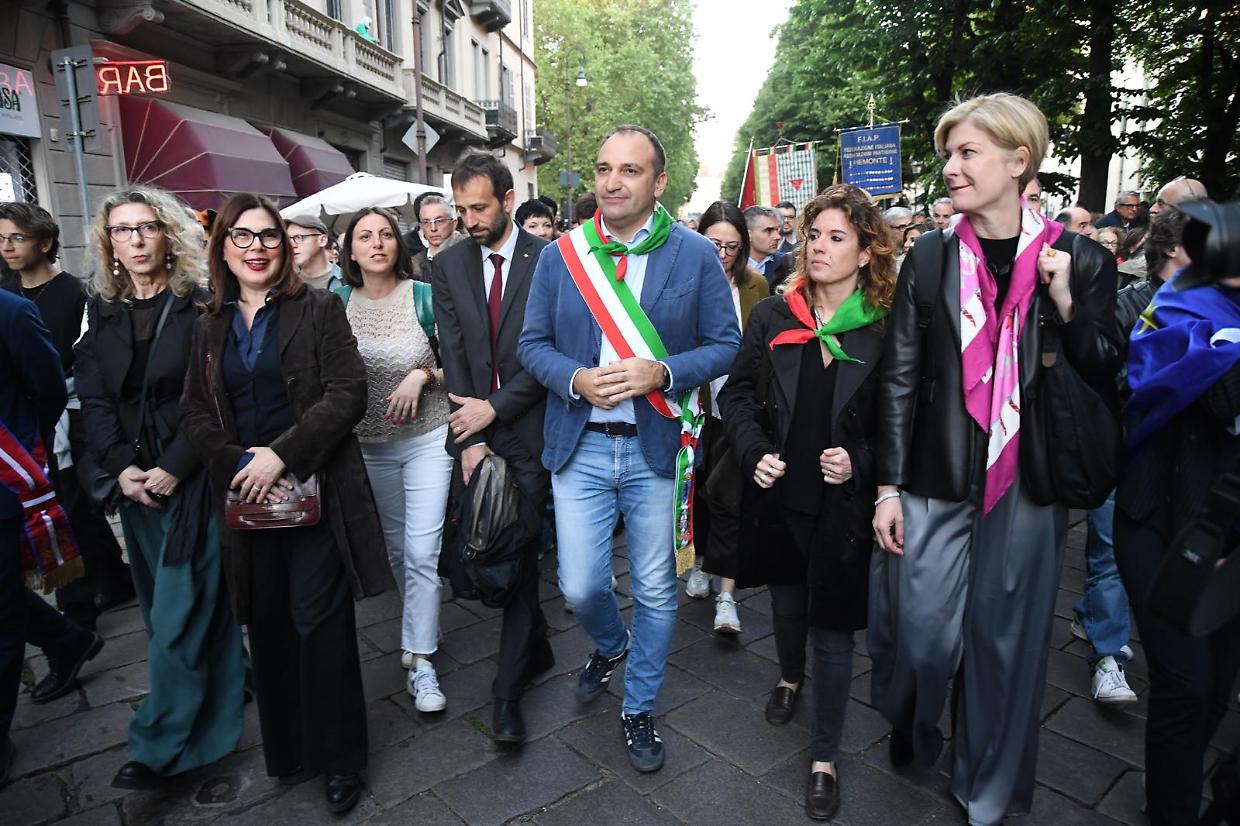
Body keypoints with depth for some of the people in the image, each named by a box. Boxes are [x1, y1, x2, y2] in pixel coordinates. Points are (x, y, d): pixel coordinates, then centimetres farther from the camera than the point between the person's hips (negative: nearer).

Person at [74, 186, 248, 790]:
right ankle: (217, 705, 29)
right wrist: (121, 467, -8)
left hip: (195, 481, -5)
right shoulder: (102, 311, 9)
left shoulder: (200, 306, -6)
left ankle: (160, 748, 11)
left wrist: (174, 468, -15)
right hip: (136, 483, 5)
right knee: (165, 609, 12)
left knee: (178, 617, -2)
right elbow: (94, 400, 6)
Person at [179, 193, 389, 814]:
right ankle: (287, 750, 28)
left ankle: (338, 757, 17)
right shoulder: (210, 326, 12)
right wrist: (237, 462, -9)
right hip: (246, 497, 4)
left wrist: (283, 454, -17)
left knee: (318, 622, -1)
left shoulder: (319, 309, -1)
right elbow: (194, 413, 9)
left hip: (314, 489, -4)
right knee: (268, 625, 9)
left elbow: (347, 393, -10)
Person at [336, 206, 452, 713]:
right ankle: (424, 626, 40)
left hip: (427, 438, -3)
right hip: (368, 445, 3)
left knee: (422, 551, -5)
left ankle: (419, 661, 6)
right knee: (395, 546, 17)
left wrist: (422, 374, -20)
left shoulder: (424, 296, -8)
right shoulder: (338, 303, -1)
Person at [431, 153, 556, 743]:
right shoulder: (448, 268, 6)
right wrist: (470, 438, -7)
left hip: (530, 428, -4)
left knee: (519, 554, -2)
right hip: (476, 428, 4)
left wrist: (495, 407, -13)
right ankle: (536, 649, 35)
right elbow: (453, 358, 1)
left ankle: (508, 688, 10)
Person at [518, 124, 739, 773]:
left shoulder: (696, 255, -2)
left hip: (657, 448, -1)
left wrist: (661, 373, -19)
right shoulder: (559, 256, 3)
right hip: (579, 446, 1)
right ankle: (610, 646, 43)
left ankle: (638, 709, 35)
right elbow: (532, 343, 6)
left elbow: (724, 344, -1)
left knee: (656, 591, 10)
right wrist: (576, 380, -15)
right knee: (580, 587, 6)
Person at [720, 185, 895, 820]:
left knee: (833, 628, 7)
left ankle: (825, 758, 26)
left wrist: (859, 461, -19)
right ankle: (791, 677, 56)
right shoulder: (773, 316, -2)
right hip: (778, 496, 3)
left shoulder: (886, 331, -9)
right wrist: (754, 451, -13)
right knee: (786, 596, 24)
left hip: (842, 506, -3)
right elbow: (737, 393, 1)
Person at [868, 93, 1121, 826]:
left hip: (1027, 487, 1)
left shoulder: (1080, 261, 0)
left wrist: (1066, 305, -14)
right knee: (921, 633, 4)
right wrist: (889, 486, -3)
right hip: (936, 482, 0)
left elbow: (1108, 379, 2)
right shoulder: (930, 257, 0)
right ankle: (913, 732, 39)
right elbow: (900, 378, -1)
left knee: (1008, 641, 13)